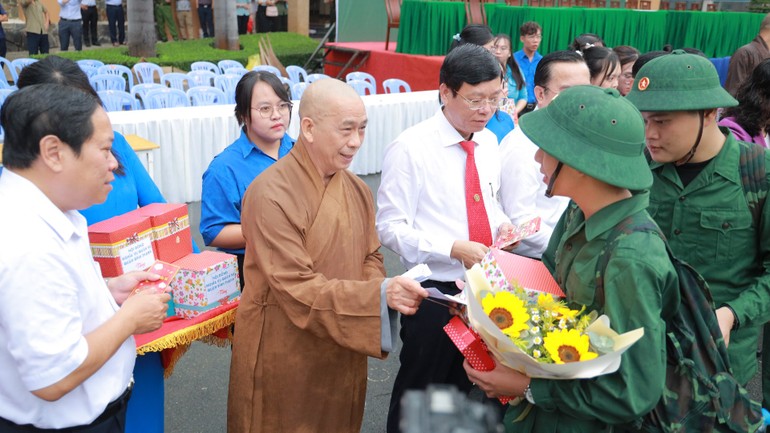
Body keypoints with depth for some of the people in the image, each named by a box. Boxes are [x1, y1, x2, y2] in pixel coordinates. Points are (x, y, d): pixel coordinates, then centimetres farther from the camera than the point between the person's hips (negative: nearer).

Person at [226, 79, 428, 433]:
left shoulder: (357, 189, 1)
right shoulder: (271, 194, -22)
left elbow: (370, 258, 7)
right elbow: (297, 289, -24)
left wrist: (386, 293, -15)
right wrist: (380, 295, -29)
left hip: (343, 354, 6)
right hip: (284, 358, -6)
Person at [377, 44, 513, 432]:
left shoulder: (489, 143, 5)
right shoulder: (410, 148, -15)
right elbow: (391, 228, -16)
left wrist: (502, 223, -4)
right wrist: (454, 249, -25)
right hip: (435, 292, -6)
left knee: (469, 387, 23)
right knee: (419, 392, 11)